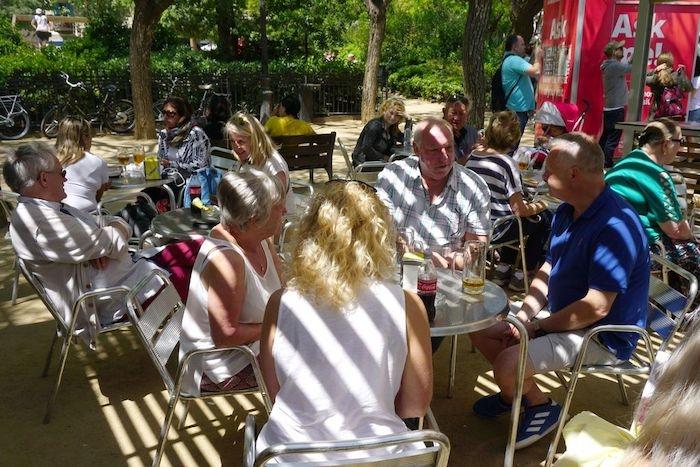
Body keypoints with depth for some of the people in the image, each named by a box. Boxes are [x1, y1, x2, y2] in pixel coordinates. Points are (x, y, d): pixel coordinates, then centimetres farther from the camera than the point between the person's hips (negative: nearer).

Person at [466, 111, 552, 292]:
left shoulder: (473, 156, 0)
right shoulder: (507, 164, -20)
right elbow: (520, 210, -16)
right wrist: (540, 206, 3)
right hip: (494, 232, -7)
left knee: (515, 220, 31)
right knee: (544, 219, 12)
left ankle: (503, 268, 29)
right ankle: (521, 274, 17)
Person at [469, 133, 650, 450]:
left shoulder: (614, 227, -28)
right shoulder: (567, 212, 3)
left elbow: (596, 307, -29)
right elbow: (548, 270, 10)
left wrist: (537, 328, -17)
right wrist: (523, 317, -4)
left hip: (603, 337, -9)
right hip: (562, 316, 9)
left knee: (507, 365, -25)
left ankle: (541, 405, 7)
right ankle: (517, 392, 20)